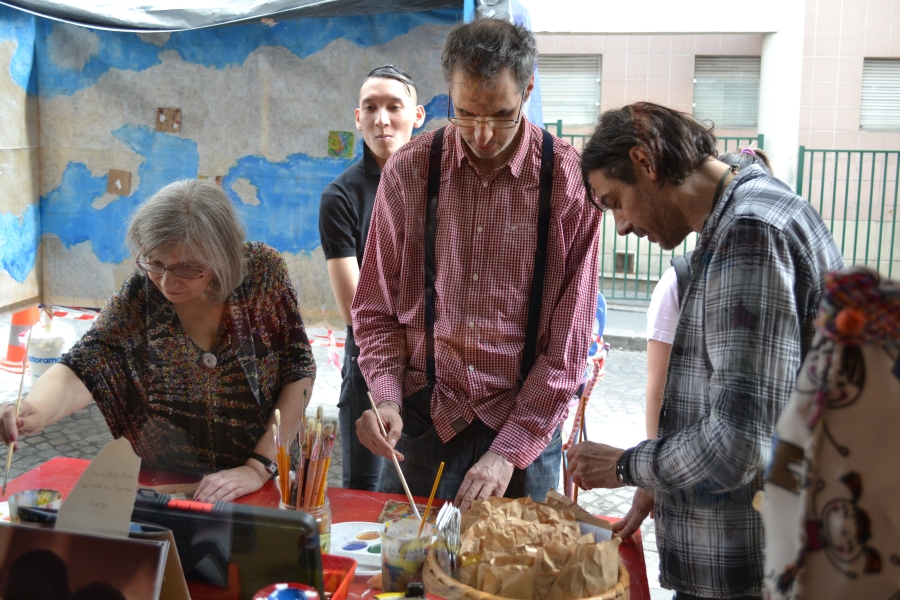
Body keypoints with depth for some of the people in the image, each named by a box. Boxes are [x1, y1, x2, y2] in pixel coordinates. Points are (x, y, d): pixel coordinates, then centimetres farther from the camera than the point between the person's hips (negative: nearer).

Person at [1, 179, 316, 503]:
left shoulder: (263, 271, -12)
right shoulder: (139, 296, -10)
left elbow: (298, 371, -10)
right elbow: (82, 370, -16)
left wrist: (258, 467, -16)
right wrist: (35, 410, -38)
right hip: (162, 487, 1)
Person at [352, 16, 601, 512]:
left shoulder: (571, 182, -9)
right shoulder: (409, 170, -3)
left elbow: (568, 340, -8)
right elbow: (376, 307, 4)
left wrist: (509, 450, -12)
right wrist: (385, 395, -12)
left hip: (527, 421, -1)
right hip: (422, 415, 2)